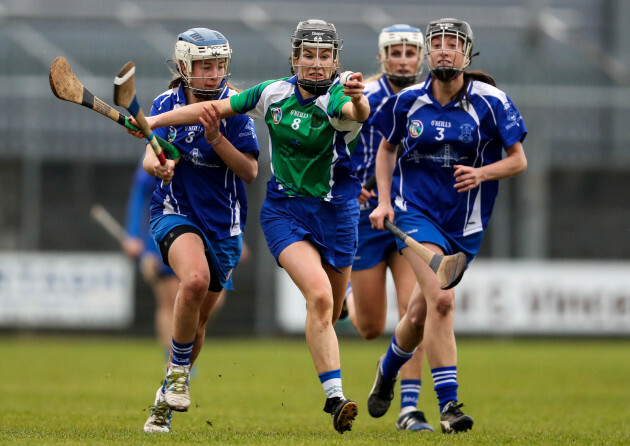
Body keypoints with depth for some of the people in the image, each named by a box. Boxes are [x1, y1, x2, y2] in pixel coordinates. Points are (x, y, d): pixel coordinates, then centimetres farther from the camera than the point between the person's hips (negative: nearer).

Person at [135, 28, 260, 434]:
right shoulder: (167, 104, -2)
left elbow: (250, 172, -11)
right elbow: (151, 157, -9)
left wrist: (216, 138, -26)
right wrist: (157, 164, -33)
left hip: (223, 223, 1)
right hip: (175, 213, -1)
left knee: (197, 323, 8)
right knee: (196, 278, -33)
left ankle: (167, 400, 31)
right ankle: (178, 370, -13)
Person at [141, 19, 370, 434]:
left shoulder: (336, 100, -14)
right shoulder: (275, 93, -3)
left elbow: (357, 113, -39)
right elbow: (216, 109, 8)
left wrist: (358, 99, -63)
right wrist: (152, 121, 7)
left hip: (335, 211, 0)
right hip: (284, 210, 0)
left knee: (328, 313, 10)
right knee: (319, 295, -23)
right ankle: (335, 398, -26)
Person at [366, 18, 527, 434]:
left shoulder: (490, 101, -8)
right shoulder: (408, 101, -4)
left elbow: (518, 160, -3)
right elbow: (387, 148, 13)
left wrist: (482, 173, -22)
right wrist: (384, 200, 2)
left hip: (464, 222, 1)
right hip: (415, 211, -1)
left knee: (421, 312, 12)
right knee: (440, 299, -22)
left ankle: (388, 369, 45)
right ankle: (448, 404, -18)